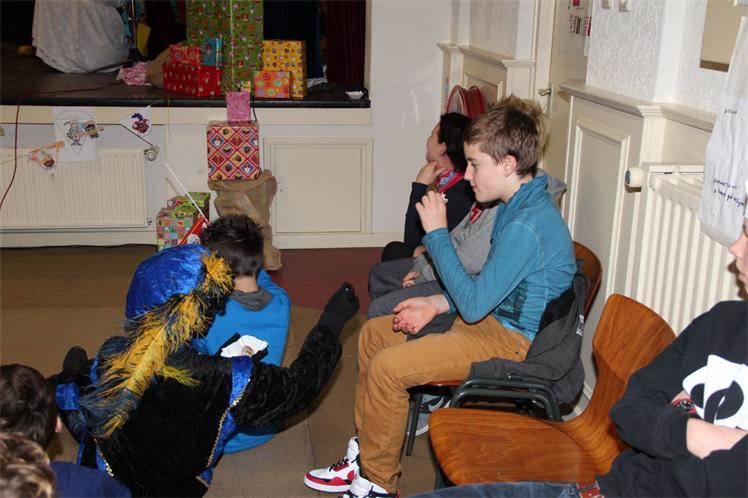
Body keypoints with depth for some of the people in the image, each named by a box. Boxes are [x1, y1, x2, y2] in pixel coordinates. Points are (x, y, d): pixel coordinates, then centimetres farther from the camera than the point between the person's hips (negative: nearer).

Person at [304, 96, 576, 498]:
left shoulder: (527, 225, -27)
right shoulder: (518, 205, 6)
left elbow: (473, 305, -25)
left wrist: (437, 232, -20)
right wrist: (436, 304, -1)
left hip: (512, 341, -11)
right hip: (495, 316, 11)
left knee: (387, 367, -22)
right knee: (374, 333, 9)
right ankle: (364, 454, 15)